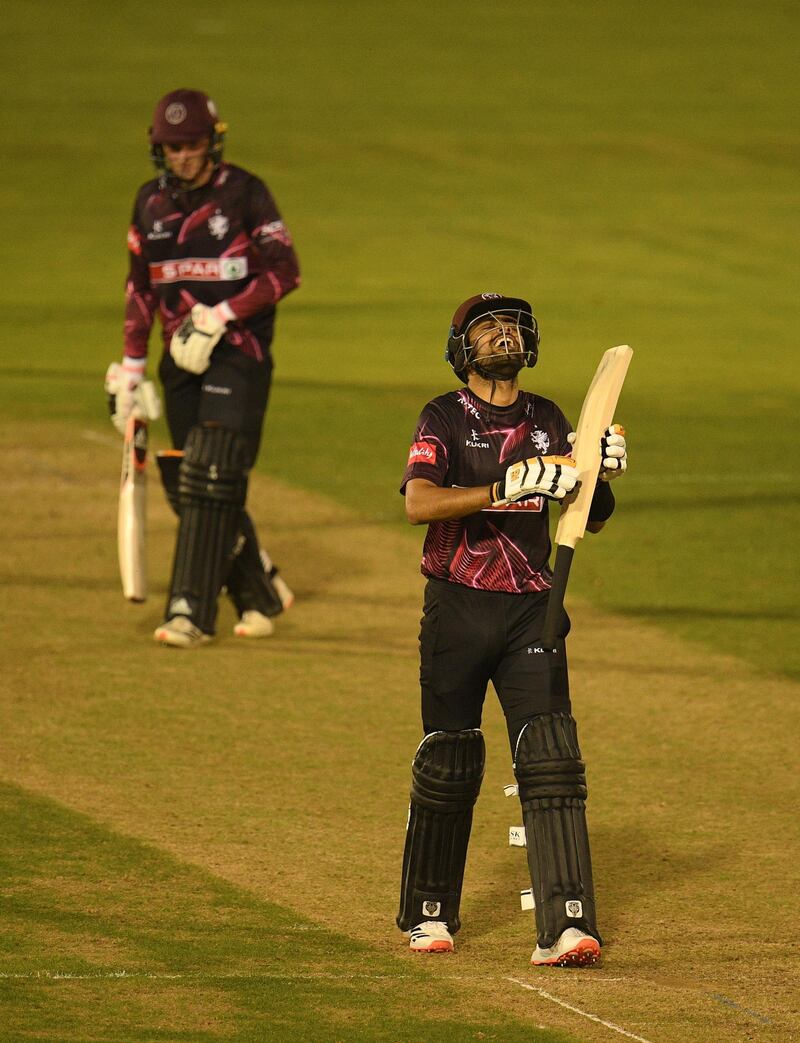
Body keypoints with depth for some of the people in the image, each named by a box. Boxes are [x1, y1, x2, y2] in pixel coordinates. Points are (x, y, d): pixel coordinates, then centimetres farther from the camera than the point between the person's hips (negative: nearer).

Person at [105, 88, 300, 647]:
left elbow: (285, 272, -10)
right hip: (182, 356, 6)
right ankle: (262, 593, 20)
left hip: (239, 353, -6)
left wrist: (222, 316, -18)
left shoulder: (244, 193, -7)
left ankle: (192, 611, -15)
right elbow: (142, 286, 16)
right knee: (184, 484, 4)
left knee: (211, 478, -14)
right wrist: (131, 365, 12)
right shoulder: (151, 201, 10)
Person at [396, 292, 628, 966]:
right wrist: (510, 487, -31)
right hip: (458, 607, -2)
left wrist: (604, 474, -10)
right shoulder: (445, 419, -3)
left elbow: (592, 521, 11)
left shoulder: (548, 422, 10)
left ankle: (566, 927, -16)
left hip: (532, 608, 2)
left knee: (552, 760, -10)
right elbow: (419, 503, -21)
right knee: (449, 764, 5)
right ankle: (429, 913, 24)